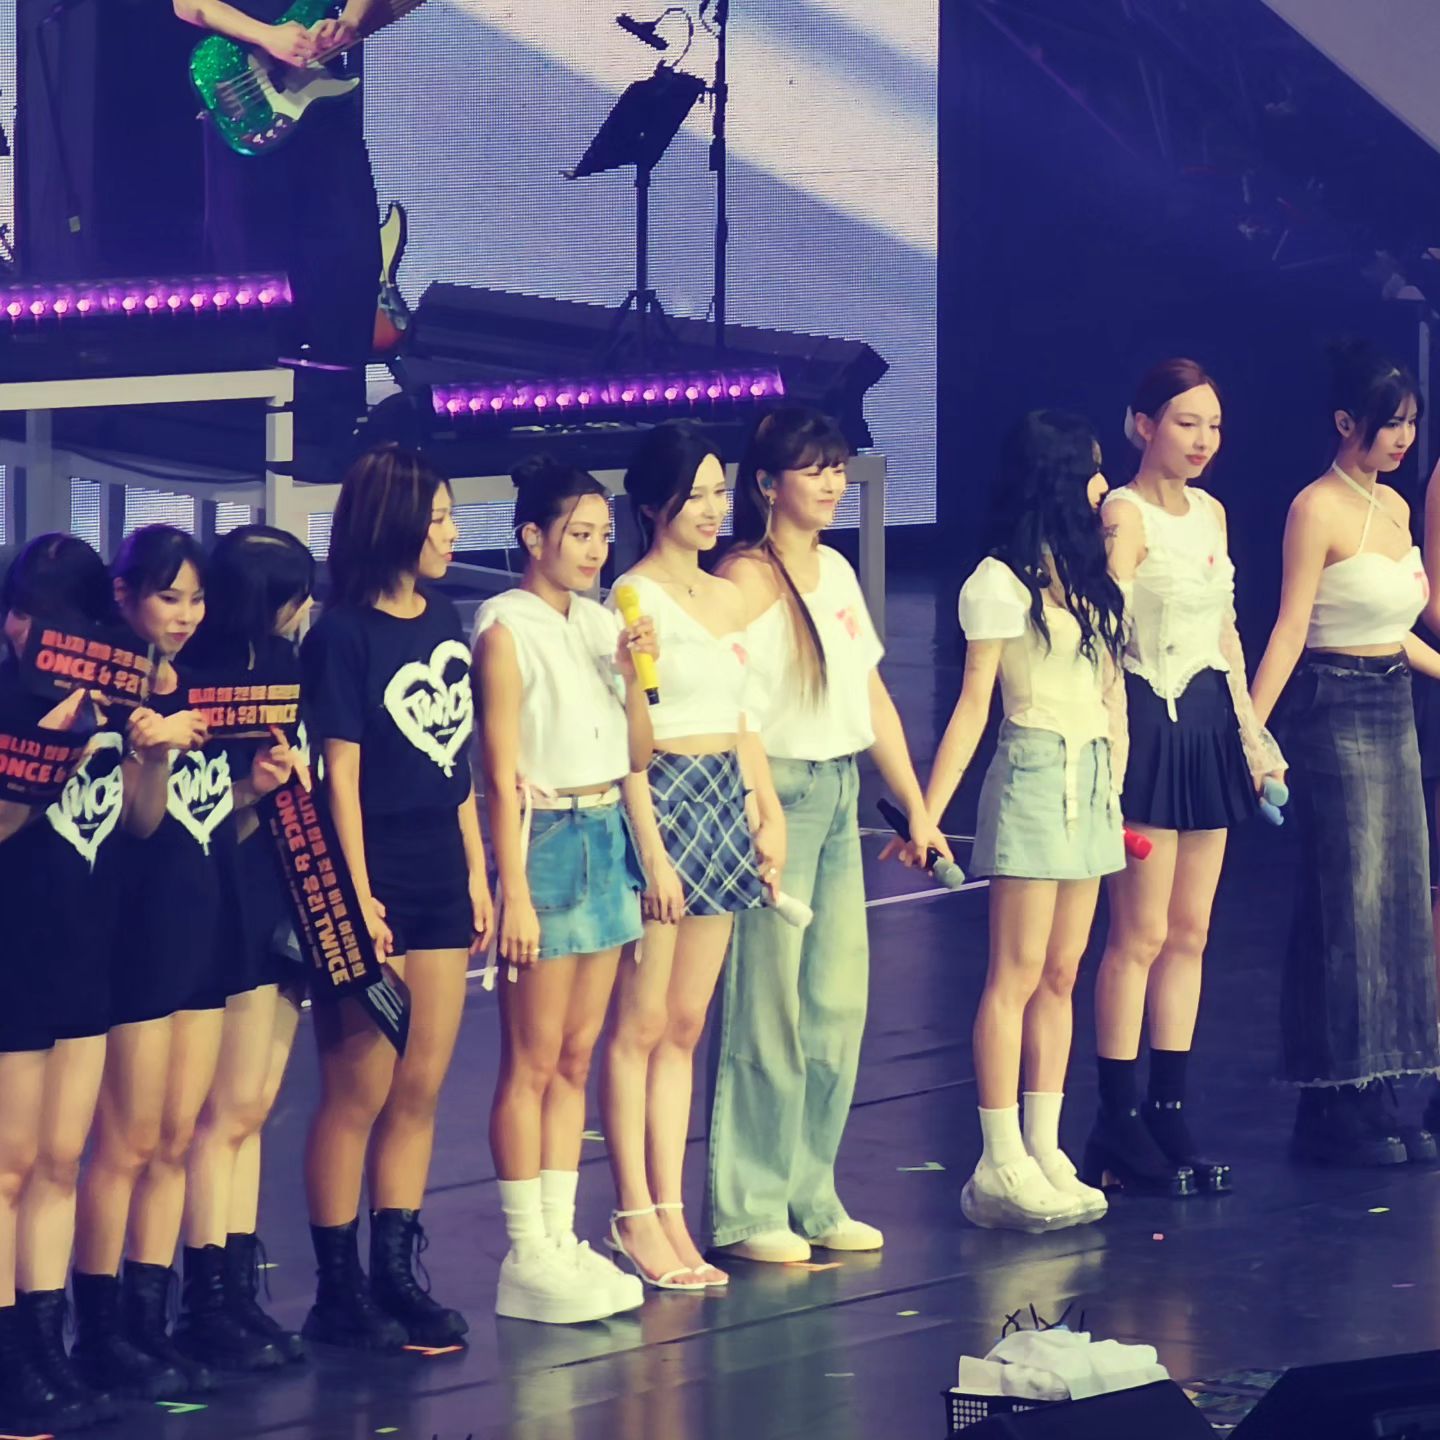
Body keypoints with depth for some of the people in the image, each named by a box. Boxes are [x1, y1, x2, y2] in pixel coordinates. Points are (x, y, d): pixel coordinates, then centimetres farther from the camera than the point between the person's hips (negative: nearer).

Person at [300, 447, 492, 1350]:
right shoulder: (343, 635, -11)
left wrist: (476, 871, 13)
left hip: (440, 879, 7)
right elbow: (341, 776, -13)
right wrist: (358, 901, -16)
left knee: (421, 1090, 9)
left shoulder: (443, 619, 9)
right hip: (378, 883, -7)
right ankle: (339, 1289, 6)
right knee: (358, 1094, -1)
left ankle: (397, 1275, 16)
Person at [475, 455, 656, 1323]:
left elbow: (639, 755, 12)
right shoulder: (509, 630, -10)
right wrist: (515, 893, -17)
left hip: (608, 838, 7)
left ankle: (561, 1240, 14)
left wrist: (633, 670, -3)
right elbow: (502, 776, -13)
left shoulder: (600, 623, 11)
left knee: (575, 1057, 9)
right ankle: (528, 1256, 1)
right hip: (546, 840, -7)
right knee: (533, 1061, -3)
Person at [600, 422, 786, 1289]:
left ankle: (671, 1210, 10)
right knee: (641, 1023, -3)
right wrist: (652, 850, -17)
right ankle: (637, 1215, 1)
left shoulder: (728, 597, 14)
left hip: (725, 799, 8)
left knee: (687, 1024, 8)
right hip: (662, 799, -8)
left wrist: (770, 812, 12)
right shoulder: (634, 599, -9)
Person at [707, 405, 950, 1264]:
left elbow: (871, 693, 19)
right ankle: (746, 1210, 1)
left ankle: (811, 1196, 17)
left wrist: (917, 806, 18)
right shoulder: (745, 580, -9)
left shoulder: (835, 570, 14)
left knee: (839, 1002, 8)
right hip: (775, 789, -8)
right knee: (768, 1005, -6)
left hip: (840, 793, 8)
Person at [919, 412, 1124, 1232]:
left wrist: (1116, 789, 15)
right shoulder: (1001, 583, -9)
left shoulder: (1086, 576, 14)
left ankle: (1044, 1153, 10)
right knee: (1018, 974, -6)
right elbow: (974, 703, -9)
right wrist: (928, 811, -13)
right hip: (1035, 772, -8)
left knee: (1061, 976, 7)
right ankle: (1002, 1167, -5)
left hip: (1092, 778, 8)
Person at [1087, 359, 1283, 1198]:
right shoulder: (1126, 515, -10)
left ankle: (1171, 1113, 14)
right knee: (1142, 934, -5)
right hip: (1150, 721, -8)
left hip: (1211, 723, 8)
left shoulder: (1211, 513, 14)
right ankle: (1119, 1125, 0)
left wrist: (1250, 729, 18)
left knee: (1190, 932, 9)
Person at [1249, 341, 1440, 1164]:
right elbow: (1291, 629, -15)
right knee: (1344, 909, -5)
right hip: (1334, 710, -8)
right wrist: (1250, 728, -23)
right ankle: (1333, 1110, 0)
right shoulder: (1318, 509, -11)